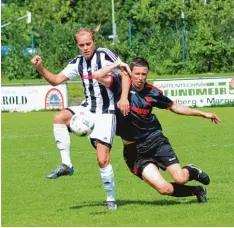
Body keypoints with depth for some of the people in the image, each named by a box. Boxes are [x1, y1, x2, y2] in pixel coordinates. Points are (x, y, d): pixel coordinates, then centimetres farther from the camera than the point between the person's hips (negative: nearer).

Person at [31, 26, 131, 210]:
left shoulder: (105, 55, -11)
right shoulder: (77, 63, 7)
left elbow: (125, 74, -14)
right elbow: (56, 80, 9)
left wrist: (124, 98, -28)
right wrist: (40, 68, -8)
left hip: (106, 112, -6)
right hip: (87, 109, 6)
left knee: (102, 159, -12)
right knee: (60, 117, -24)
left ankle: (111, 199, 5)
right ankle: (66, 165, -18)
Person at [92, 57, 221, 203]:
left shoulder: (152, 92, 1)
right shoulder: (121, 85, -6)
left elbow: (175, 107, 14)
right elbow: (98, 75, -19)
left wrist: (203, 114, 15)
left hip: (155, 140, 2)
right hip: (135, 151, -2)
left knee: (180, 179, -13)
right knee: (164, 189, -15)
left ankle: (192, 171, 26)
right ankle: (196, 190, 14)